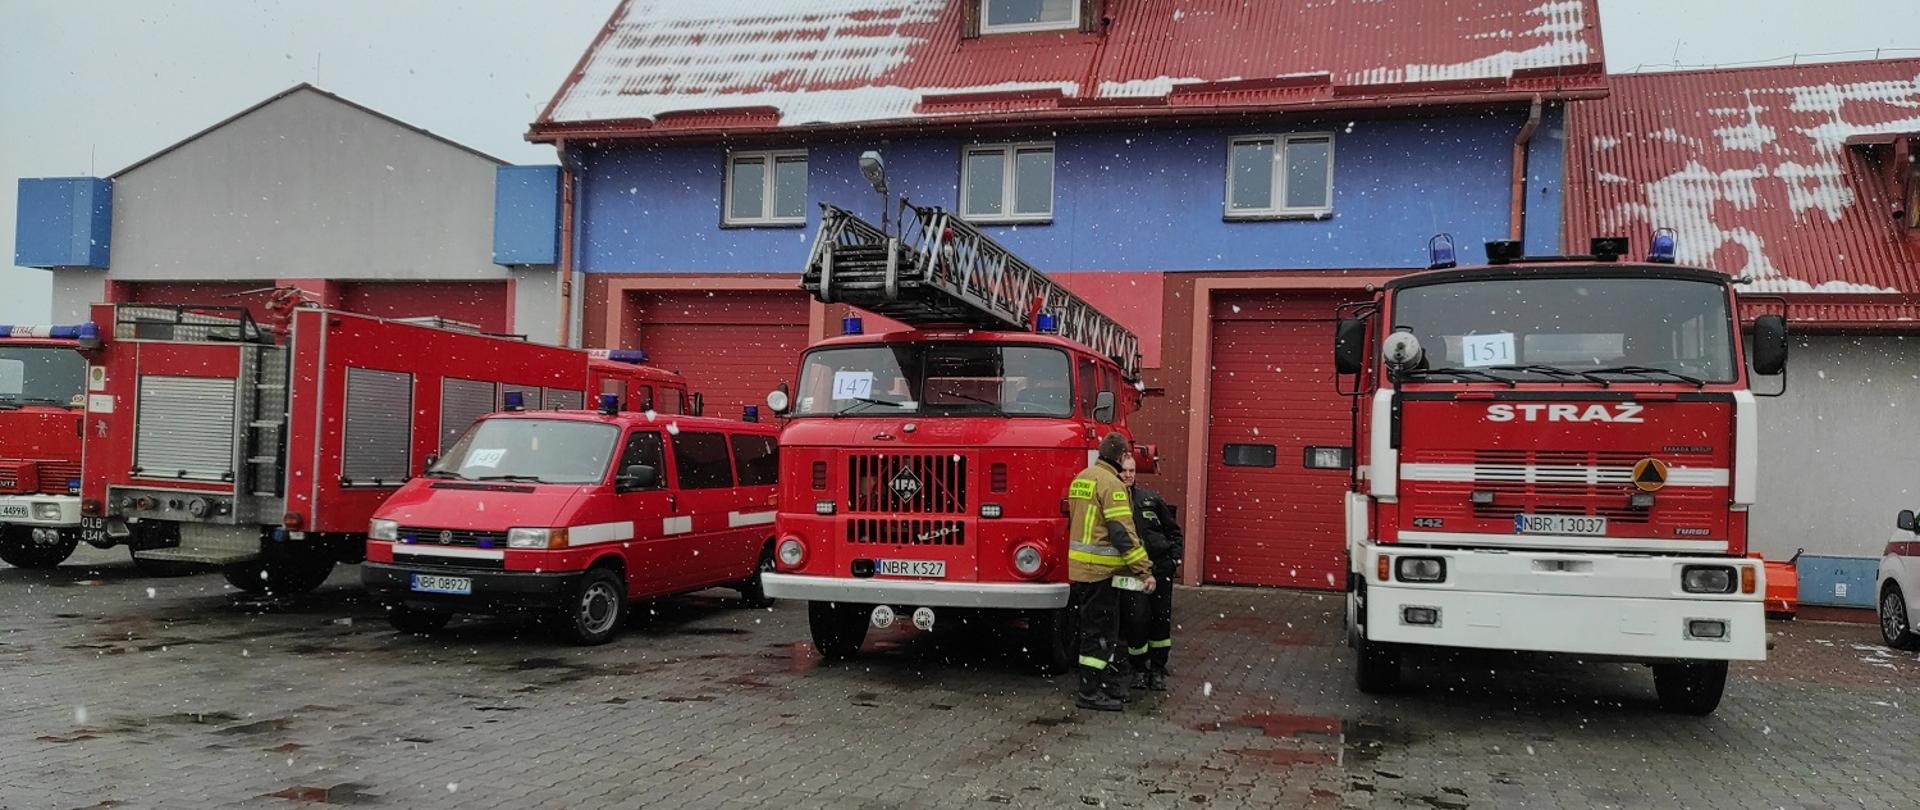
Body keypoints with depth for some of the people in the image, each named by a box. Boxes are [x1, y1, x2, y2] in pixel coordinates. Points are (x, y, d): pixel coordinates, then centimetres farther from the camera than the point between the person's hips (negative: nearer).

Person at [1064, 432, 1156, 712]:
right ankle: (1090, 693, 3)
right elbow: (1123, 533, -21)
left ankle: (1111, 683, 24)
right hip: (1100, 570, -9)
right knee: (1099, 631, -2)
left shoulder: (1080, 478, 13)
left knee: (1095, 627, 16)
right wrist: (1144, 571, -19)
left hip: (1079, 567, 9)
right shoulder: (1111, 483, -16)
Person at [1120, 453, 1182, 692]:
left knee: (1161, 618, 6)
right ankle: (1139, 669, 12)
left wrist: (1175, 558, 4)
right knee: (1137, 619, -8)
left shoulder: (1151, 499, 7)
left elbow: (1173, 531, 14)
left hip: (1160, 567, 3)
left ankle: (1157, 669, 19)